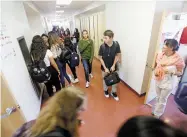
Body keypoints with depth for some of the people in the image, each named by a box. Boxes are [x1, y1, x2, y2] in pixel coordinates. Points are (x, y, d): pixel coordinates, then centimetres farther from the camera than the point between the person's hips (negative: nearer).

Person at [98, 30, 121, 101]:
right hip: (105, 66, -1)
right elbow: (100, 58, -13)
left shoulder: (116, 44, -19)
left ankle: (114, 92, 40)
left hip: (114, 66, 1)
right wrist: (105, 68, -14)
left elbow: (117, 55, -6)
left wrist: (113, 65, -11)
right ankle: (106, 90, 46)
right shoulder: (102, 46, -22)